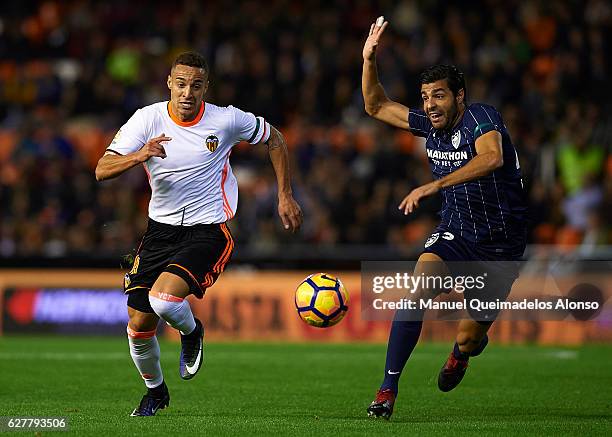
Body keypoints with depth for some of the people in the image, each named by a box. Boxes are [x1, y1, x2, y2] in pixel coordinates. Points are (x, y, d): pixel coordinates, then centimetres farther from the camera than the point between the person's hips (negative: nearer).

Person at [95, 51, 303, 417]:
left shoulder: (227, 120, -9)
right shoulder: (147, 119, -8)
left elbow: (274, 139, 10)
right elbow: (102, 170, -17)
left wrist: (285, 196, 8)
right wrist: (139, 156, -36)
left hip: (208, 231, -3)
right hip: (160, 230, 3)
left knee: (163, 298, -28)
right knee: (140, 323, 1)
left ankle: (191, 331, 8)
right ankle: (155, 390, 30)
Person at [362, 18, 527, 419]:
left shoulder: (481, 117, -20)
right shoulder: (431, 123, 0)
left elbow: (492, 158, -41)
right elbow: (377, 106, 13)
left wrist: (436, 185, -48)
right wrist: (369, 60, -3)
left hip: (500, 241, -4)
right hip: (455, 231, 5)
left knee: (471, 337, 1)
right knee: (417, 289, -24)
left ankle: (461, 354, 42)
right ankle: (388, 390, -21)